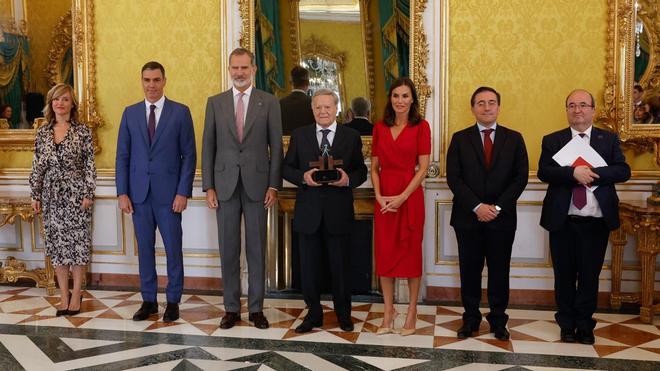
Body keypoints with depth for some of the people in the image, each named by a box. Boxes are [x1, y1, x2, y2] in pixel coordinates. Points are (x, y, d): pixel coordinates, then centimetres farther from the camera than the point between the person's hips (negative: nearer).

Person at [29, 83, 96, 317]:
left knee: (78, 241, 1)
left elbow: (90, 165, -4)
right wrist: (35, 195, 6)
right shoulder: (42, 132, 8)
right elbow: (37, 166, 9)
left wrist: (88, 194, -10)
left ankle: (76, 295, 12)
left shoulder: (83, 131, -2)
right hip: (51, 194, 4)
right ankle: (64, 296, 17)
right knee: (56, 242, 7)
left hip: (76, 193, -3)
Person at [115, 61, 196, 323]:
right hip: (139, 193, 3)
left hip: (169, 193, -2)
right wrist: (122, 193, 1)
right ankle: (148, 300, 20)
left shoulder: (180, 112, 1)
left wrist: (183, 192, -9)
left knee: (173, 248, 3)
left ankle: (173, 301, 15)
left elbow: (189, 155, -1)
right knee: (145, 249, 9)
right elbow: (122, 156, 8)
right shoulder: (130, 113, 9)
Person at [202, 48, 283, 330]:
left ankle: (256, 308, 16)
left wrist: (274, 185, -5)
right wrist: (208, 187, 0)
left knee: (256, 248, 5)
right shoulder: (215, 102, 7)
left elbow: (276, 146, 2)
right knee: (228, 249, 6)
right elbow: (208, 146, 6)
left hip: (256, 184, -1)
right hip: (225, 185, 1)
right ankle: (231, 308, 17)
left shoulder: (269, 102, 3)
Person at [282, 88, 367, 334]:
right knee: (309, 266, 9)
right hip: (308, 212, 1)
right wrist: (303, 177, -14)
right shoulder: (299, 135, 6)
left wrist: (348, 179, -17)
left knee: (340, 265, 9)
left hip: (338, 212, -1)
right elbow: (286, 168, 5)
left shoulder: (351, 137, 4)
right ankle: (314, 313, 25)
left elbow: (361, 171, 4)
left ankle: (343, 314, 27)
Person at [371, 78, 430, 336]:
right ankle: (388, 312, 17)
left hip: (410, 196, -3)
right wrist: (379, 196, -6)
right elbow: (374, 167, 9)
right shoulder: (380, 128, 8)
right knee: (384, 253, 6)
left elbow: (423, 168, -7)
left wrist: (402, 197, -15)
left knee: (411, 253, 4)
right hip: (384, 199, 3)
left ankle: (412, 312, 17)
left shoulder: (421, 126, -2)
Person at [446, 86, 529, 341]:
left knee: (499, 271, 8)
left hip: (502, 217, 0)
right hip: (468, 216, 0)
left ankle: (498, 320, 20)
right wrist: (477, 206, -14)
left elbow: (521, 177, 0)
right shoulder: (460, 139, 4)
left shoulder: (514, 139, 6)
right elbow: (453, 178, -4)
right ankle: (470, 319, 19)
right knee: (469, 270, 7)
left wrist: (497, 207, -11)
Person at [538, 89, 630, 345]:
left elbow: (623, 171, -4)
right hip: (563, 221, 0)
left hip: (597, 221, 1)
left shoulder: (609, 139, 7)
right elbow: (543, 172, -9)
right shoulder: (552, 140, 4)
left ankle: (585, 325, 24)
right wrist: (573, 173, -24)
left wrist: (593, 174, -19)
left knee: (590, 276, 9)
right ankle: (567, 325, 25)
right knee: (564, 276, 10)